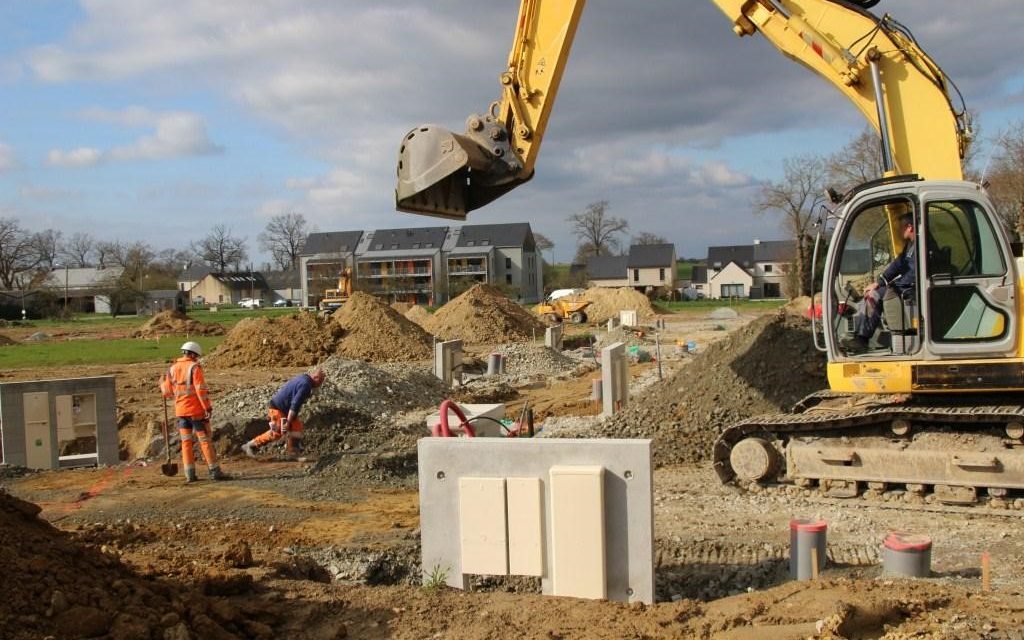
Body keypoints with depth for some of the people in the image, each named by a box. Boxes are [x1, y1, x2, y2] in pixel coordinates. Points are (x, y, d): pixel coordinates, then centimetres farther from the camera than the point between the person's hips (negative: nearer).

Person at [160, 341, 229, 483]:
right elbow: (201, 389, -18)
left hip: (180, 411, 5)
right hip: (196, 410, -5)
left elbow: (167, 392, 11)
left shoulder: (172, 369, 6)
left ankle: (190, 474, 8)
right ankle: (215, 472, 0)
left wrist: (162, 382, 32)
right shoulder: (194, 367, -11)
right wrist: (208, 407, -16)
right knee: (205, 440, -1)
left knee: (186, 442, 9)